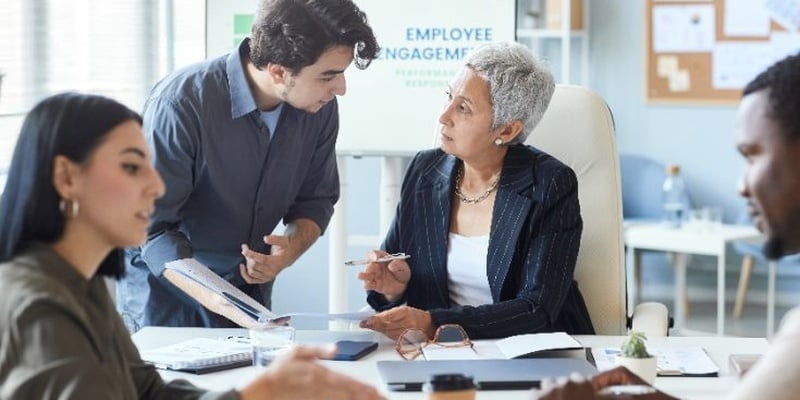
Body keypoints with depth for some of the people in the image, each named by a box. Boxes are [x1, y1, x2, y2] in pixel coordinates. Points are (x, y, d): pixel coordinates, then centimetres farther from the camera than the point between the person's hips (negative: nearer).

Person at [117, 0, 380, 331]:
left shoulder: (320, 107, -12)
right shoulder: (181, 104, -29)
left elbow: (316, 201, 2)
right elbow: (153, 230, -29)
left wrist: (292, 247, -20)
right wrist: (230, 309, -40)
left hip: (250, 284, 5)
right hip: (164, 284, -4)